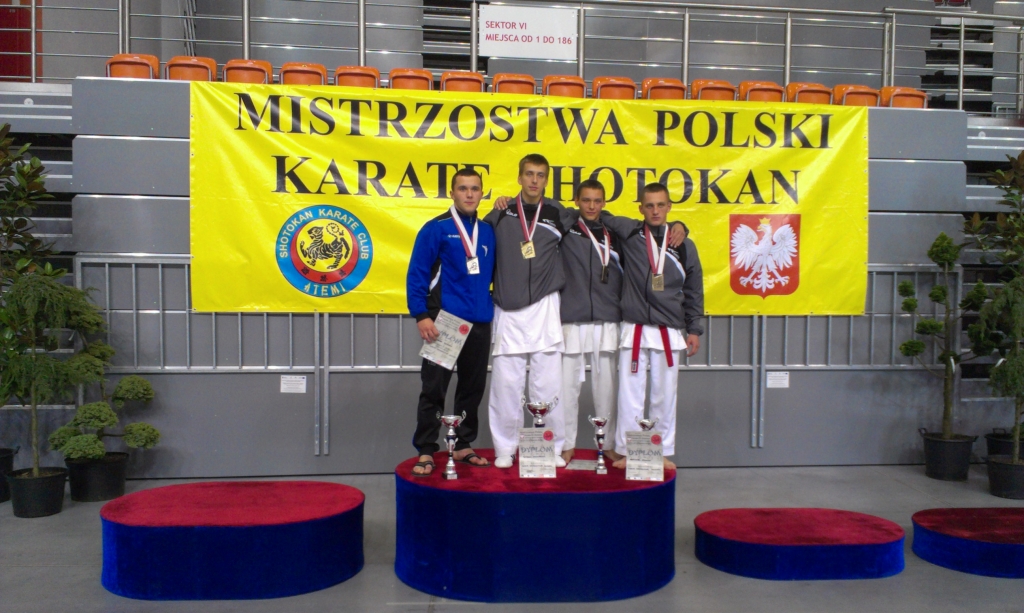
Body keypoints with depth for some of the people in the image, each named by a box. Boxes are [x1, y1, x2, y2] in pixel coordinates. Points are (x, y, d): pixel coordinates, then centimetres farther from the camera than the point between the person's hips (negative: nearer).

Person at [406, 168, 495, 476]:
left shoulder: (488, 232, 9)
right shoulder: (436, 229, -4)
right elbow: (416, 274, -7)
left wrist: (491, 304, 3)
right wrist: (421, 315, -14)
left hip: (480, 322, 5)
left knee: (473, 388, 11)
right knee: (434, 389, 0)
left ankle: (463, 446, 23)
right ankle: (426, 451, 9)